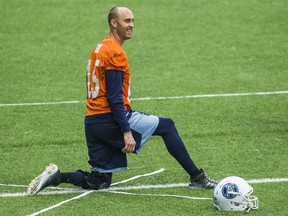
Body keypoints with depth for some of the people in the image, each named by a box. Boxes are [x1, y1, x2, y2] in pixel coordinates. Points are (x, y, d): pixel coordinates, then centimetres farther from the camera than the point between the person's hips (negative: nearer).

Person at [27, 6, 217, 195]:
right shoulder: (115, 53, -12)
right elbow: (114, 98, -18)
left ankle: (57, 176, -4)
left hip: (93, 122, 9)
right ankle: (196, 176, 4)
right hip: (110, 118, -9)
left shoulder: (100, 49, 17)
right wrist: (127, 132, -20)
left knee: (99, 183, 12)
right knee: (167, 126, 4)